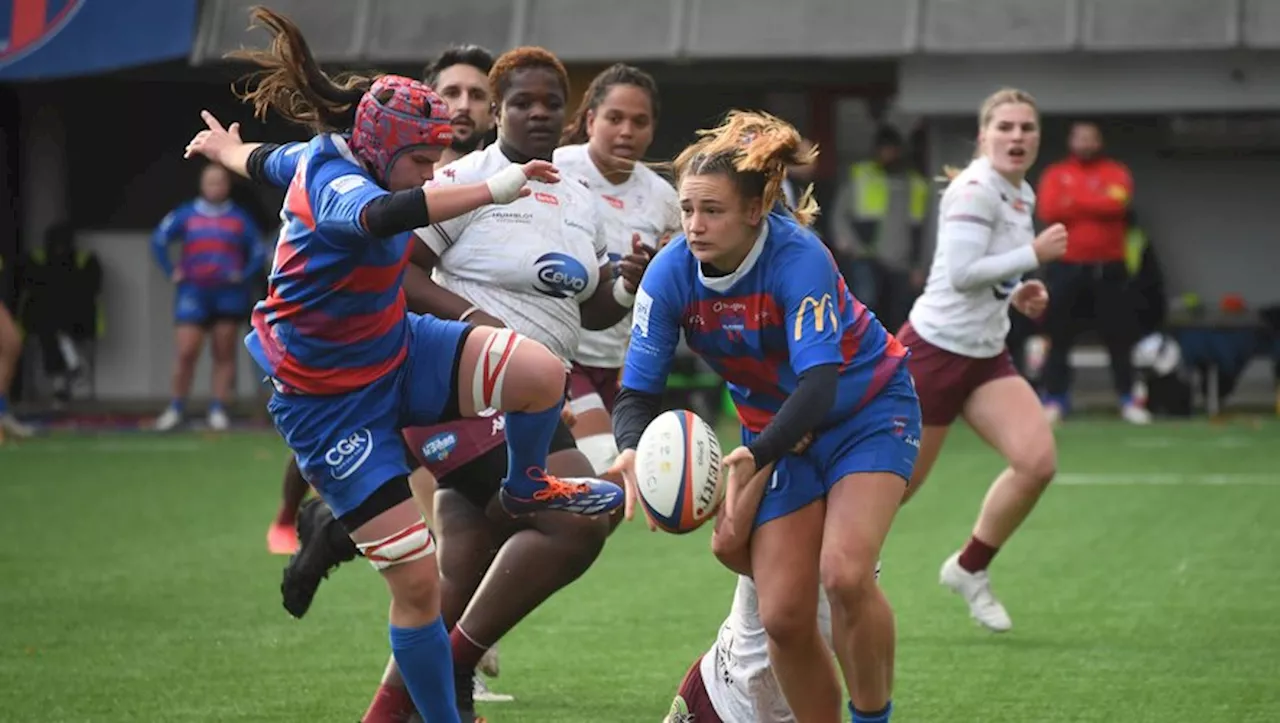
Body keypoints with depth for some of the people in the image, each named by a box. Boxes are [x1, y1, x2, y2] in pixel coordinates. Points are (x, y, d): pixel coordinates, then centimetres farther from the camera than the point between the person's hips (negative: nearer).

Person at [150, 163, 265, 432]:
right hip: (194, 291, -1)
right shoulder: (185, 215, 6)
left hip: (229, 293, 1)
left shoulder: (240, 218, 6)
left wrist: (244, 275, -5)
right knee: (186, 352, -9)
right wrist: (172, 272, -1)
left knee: (224, 354, 2)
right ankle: (176, 407, 1)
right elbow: (159, 240, 6)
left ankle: (219, 409, 6)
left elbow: (259, 251, 8)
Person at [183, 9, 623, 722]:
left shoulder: (324, 156, -1)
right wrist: (491, 190, -67)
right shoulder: (339, 187, -29)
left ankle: (527, 486, 14)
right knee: (418, 582, -10)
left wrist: (229, 150, 47)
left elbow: (270, 161, 23)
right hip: (333, 405, -8)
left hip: (394, 351, 8)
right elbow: (385, 213, -55)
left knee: (540, 373, -17)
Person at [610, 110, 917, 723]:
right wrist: (633, 450, -38)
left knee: (844, 573, -26)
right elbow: (638, 391, -15)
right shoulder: (670, 275, -18)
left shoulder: (798, 259, -30)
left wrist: (755, 458, -53)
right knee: (784, 615, -7)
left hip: (869, 408, -4)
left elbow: (818, 384, -38)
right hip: (777, 429, 4)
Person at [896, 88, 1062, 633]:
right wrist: (1034, 254, -21)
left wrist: (1017, 294, 6)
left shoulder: (1022, 195, 12)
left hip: (986, 356, 8)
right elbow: (960, 272, -25)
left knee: (1038, 461, -11)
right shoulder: (974, 190, -17)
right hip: (935, 348, -8)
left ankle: (969, 569, 8)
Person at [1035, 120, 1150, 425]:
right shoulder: (1055, 175, 7)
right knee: (1059, 338, 1)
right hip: (1066, 268, 0)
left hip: (1108, 270, 0)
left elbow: (1117, 204, -14)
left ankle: (1129, 402, 9)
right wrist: (1095, 205, -13)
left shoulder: (1116, 173, 5)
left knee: (1119, 337, 1)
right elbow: (1048, 210, -9)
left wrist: (1073, 201, -10)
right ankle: (1054, 402, 6)